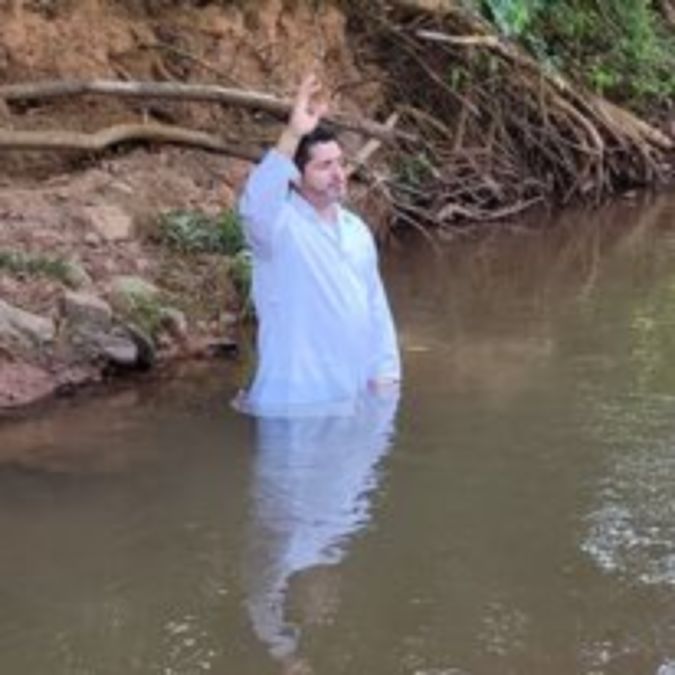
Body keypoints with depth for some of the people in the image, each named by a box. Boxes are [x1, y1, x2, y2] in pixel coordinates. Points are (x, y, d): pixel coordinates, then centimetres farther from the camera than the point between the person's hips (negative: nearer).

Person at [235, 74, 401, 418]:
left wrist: (385, 373, 6)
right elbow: (254, 204, -38)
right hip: (296, 399, -7)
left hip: (356, 397, 7)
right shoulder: (278, 224, -13)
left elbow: (375, 305, 15)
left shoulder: (356, 229, 11)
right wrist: (292, 136, -48)